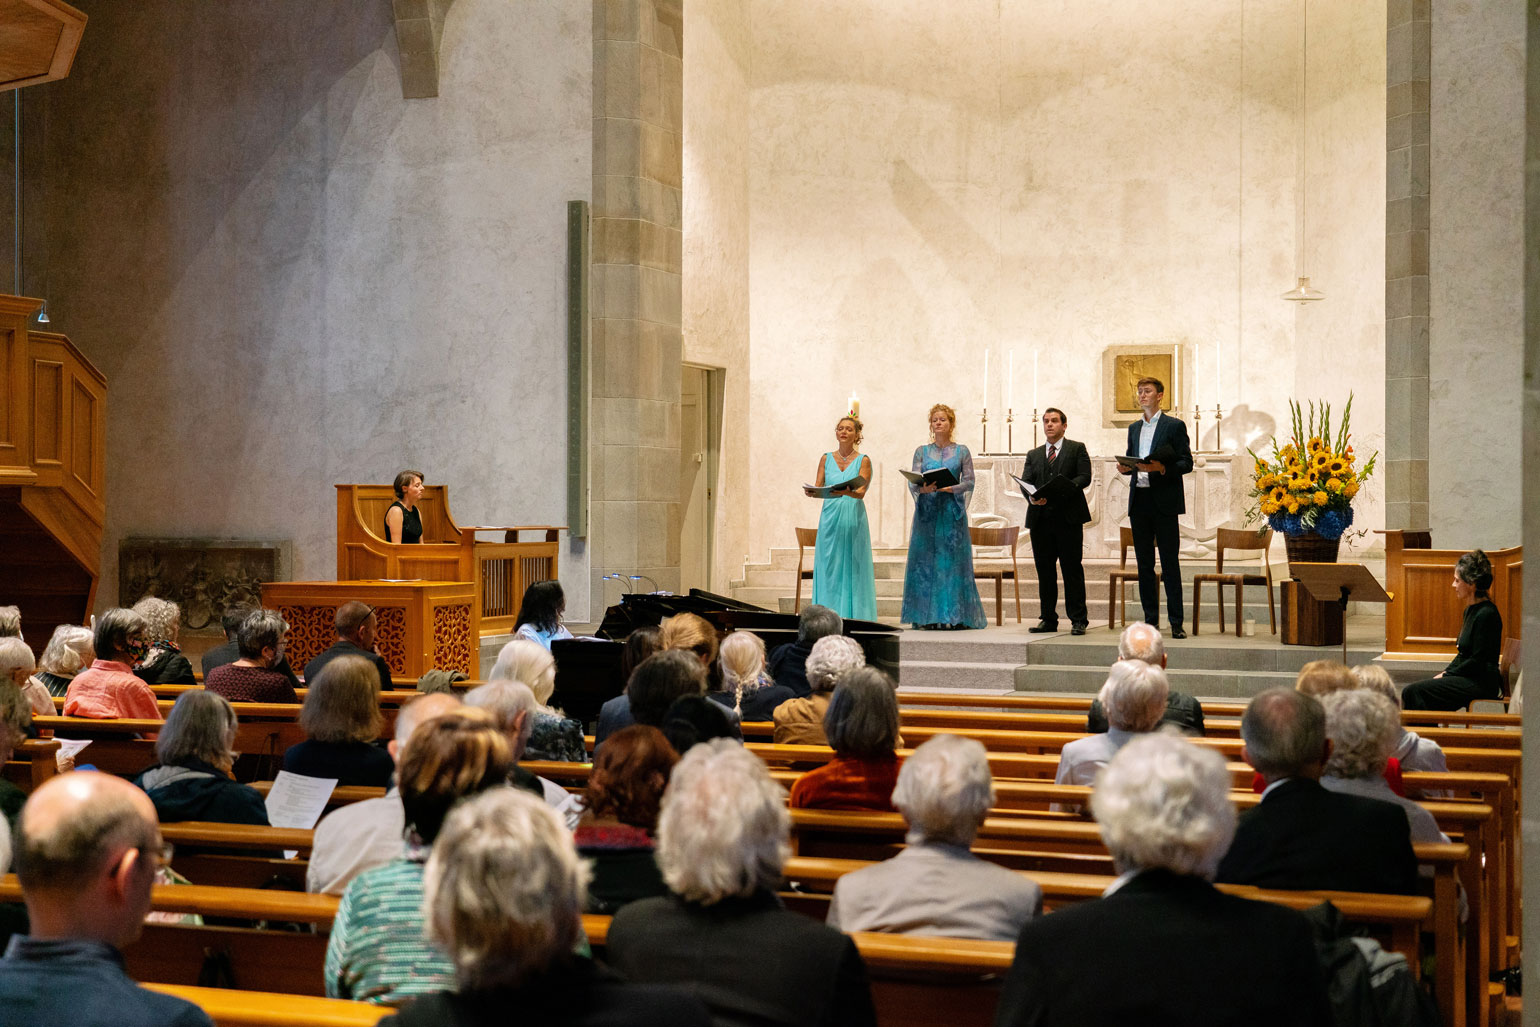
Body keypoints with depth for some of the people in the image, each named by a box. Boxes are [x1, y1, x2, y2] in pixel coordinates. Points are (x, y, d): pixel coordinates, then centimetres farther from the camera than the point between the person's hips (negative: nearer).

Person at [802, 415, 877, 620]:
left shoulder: (863, 461, 4)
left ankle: (854, 617, -2)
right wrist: (811, 492, -18)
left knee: (852, 568, -4)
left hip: (853, 518, -2)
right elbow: (818, 489, 5)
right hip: (830, 518, 2)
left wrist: (846, 492, -30)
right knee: (829, 567, -1)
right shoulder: (826, 459, 11)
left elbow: (861, 492, -9)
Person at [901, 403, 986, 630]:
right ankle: (927, 616, 0)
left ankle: (955, 616, -2)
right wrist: (922, 488, -20)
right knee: (925, 560, -3)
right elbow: (913, 482, 2)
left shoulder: (961, 451, 8)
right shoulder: (922, 452, 11)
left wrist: (951, 488, -17)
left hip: (952, 511, -1)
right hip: (927, 511, 1)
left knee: (953, 560, -5)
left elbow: (969, 482, 0)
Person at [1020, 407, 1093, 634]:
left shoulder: (1077, 449, 9)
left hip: (1068, 516, -4)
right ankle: (1049, 619, 11)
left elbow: (1084, 477, -4)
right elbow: (1025, 482, 8)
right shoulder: (1033, 455, 19)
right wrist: (1032, 496, -14)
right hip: (1040, 518, 4)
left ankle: (1078, 620, -1)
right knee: (1044, 571, 5)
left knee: (1072, 569, -4)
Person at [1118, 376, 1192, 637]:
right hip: (1138, 501, 6)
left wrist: (1162, 468, -20)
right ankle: (1151, 620, 10)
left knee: (1170, 563, -6)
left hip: (1164, 501, -6)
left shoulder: (1174, 426, 1)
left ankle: (1176, 622, -5)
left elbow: (1186, 463, -4)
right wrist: (1125, 467, 0)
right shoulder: (1134, 428, 18)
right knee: (1144, 563, 6)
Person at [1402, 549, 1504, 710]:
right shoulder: (1471, 610, 15)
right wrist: (1445, 673, 6)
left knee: (1414, 691, -20)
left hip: (1481, 684, -10)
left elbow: (1477, 661, -18)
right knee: (1412, 691, -5)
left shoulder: (1486, 614, -16)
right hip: (1468, 677, 10)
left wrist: (1446, 675, -11)